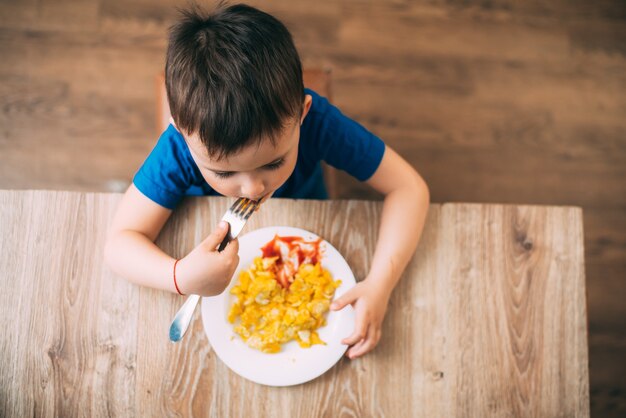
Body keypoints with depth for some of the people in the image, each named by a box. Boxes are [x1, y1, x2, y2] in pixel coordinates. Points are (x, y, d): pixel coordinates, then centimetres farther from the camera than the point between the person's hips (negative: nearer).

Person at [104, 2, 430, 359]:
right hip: (217, 256, 0)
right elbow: (120, 243, -31)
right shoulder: (180, 148, -34)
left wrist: (380, 285, -40)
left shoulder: (318, 122, -35)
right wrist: (181, 277, -52)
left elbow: (408, 187, -29)